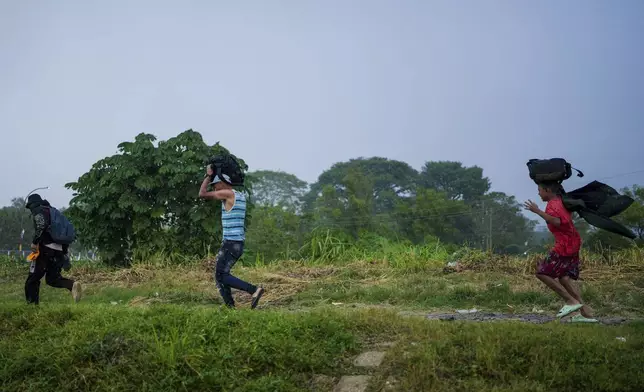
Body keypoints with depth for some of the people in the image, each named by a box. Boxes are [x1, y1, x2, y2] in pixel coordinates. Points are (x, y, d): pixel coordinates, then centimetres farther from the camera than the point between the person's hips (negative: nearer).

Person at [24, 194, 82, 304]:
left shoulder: (38, 210, 0)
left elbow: (42, 224, -22)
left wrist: (35, 242, -18)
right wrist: (64, 251, 26)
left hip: (46, 250, -7)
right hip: (59, 251, 7)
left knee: (32, 280, 3)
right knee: (52, 278, 14)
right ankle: (72, 285, -12)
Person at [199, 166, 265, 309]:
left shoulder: (229, 193, -11)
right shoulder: (240, 196, 16)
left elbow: (202, 194, -7)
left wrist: (208, 175, 4)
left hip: (231, 243, -10)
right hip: (237, 243, 10)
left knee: (222, 277, -8)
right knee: (220, 275, 13)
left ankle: (254, 290, -17)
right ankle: (230, 306, 7)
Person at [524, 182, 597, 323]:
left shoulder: (553, 204, -14)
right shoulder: (561, 200, 15)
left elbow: (557, 221, -34)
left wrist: (537, 211, -30)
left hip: (565, 245, -10)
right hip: (574, 242, 10)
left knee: (542, 272, -6)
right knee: (563, 277, 12)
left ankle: (571, 301, -7)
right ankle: (586, 311, 7)